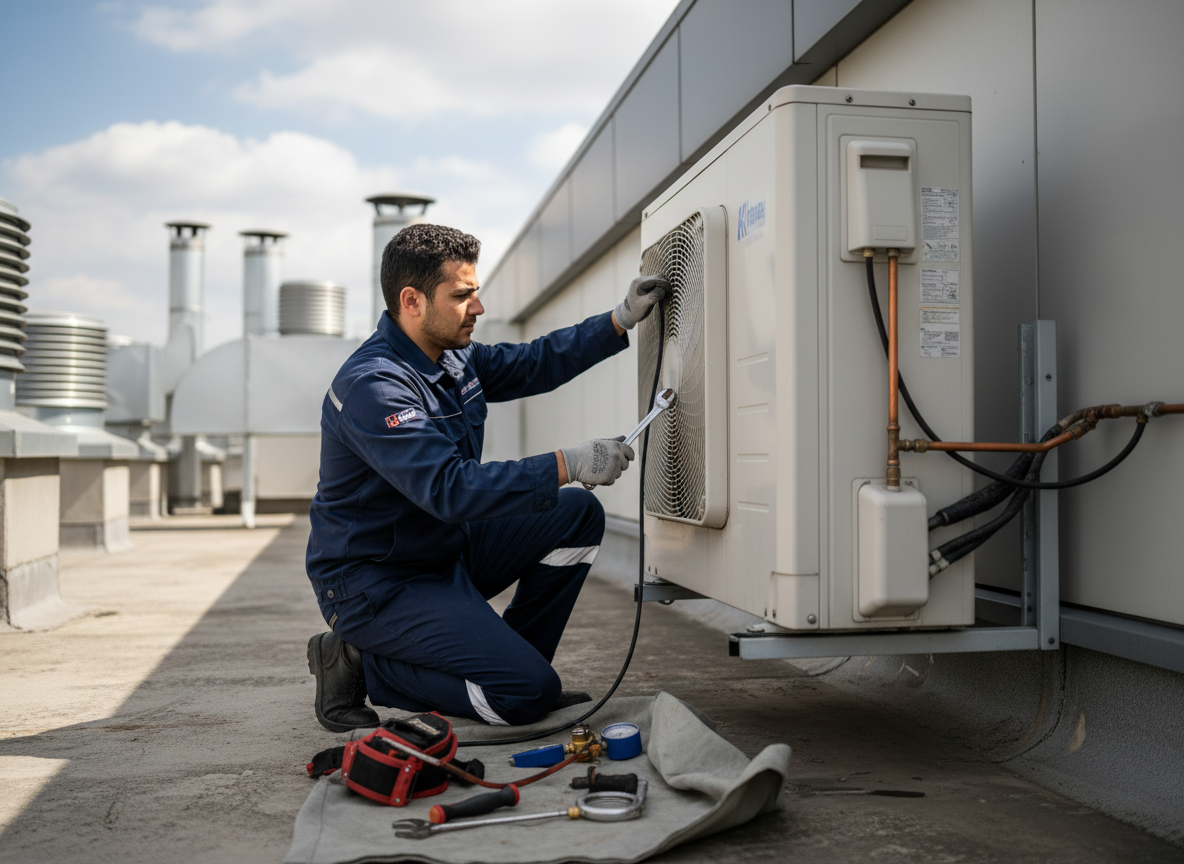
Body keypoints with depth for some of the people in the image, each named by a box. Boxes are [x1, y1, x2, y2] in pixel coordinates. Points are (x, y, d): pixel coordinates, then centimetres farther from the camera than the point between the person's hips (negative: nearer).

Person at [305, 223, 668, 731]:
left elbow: (533, 364, 17)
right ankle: (364, 668, -2)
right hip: (376, 583, -9)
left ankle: (507, 661, 9)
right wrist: (567, 465, -35)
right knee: (527, 694, -20)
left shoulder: (454, 357, 4)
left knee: (579, 515, 2)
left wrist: (621, 319, 7)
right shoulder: (372, 386, -26)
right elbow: (450, 488, -34)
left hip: (446, 550, 10)